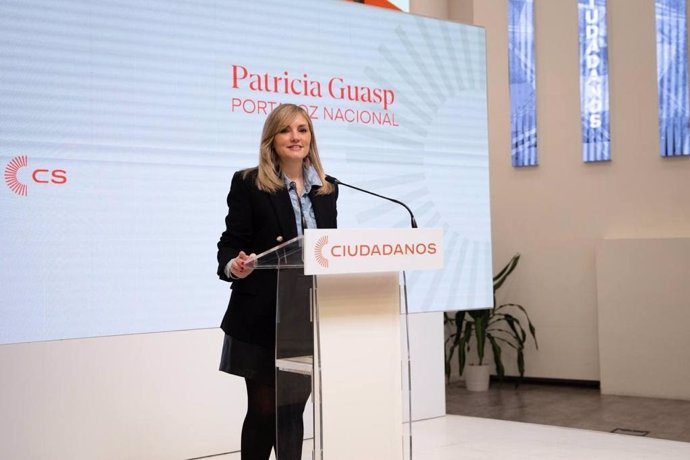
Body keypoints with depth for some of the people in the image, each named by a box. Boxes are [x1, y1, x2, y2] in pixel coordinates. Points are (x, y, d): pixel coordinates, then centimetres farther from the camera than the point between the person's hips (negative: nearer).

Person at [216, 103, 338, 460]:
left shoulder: (326, 189, 11)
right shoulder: (248, 183, -2)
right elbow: (230, 242, -6)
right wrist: (234, 267, -27)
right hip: (263, 314, -4)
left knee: (294, 408, 8)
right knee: (263, 409, 4)